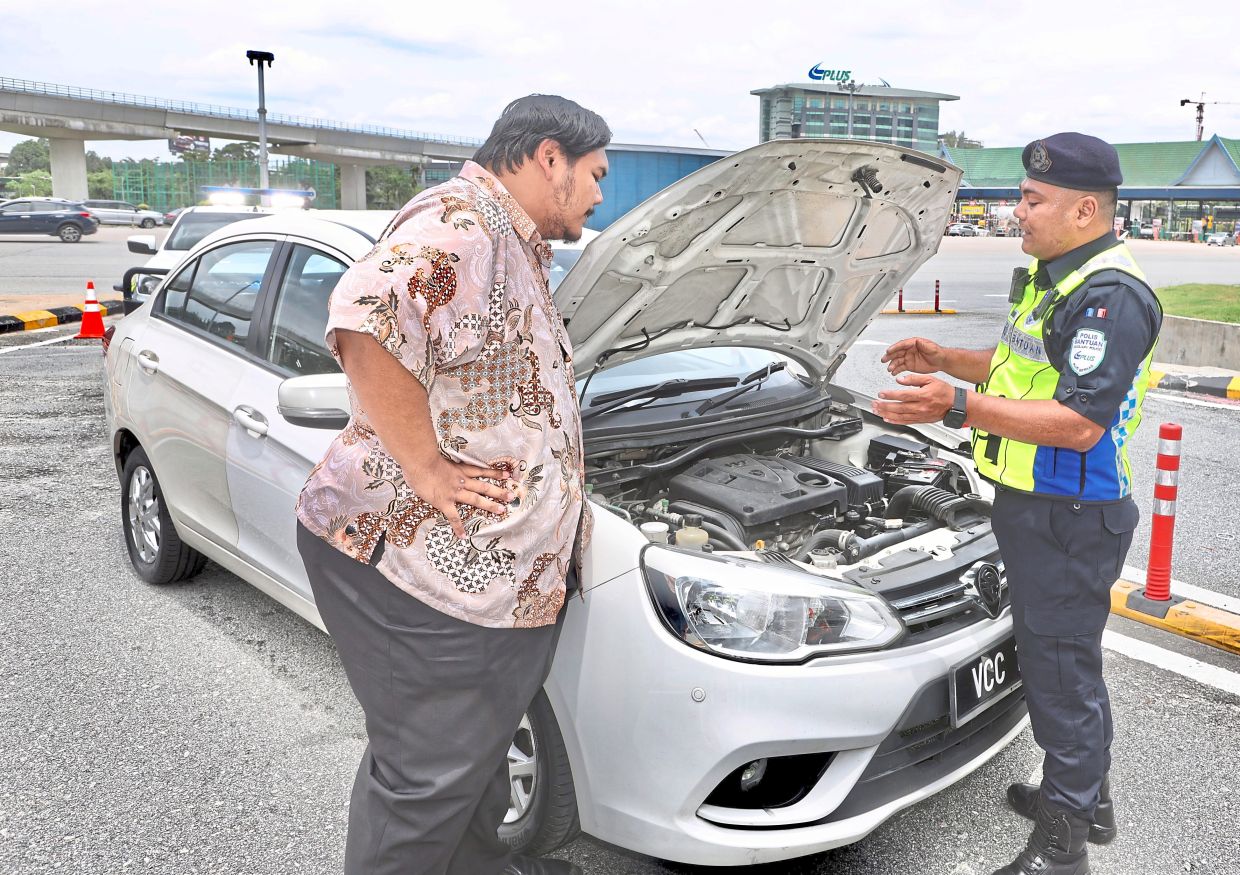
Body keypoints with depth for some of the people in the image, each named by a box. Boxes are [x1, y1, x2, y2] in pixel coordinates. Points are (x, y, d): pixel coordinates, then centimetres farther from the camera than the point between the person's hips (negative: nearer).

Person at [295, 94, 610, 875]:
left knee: (482, 737, 25)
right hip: (418, 563, -10)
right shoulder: (457, 224, -18)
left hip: (497, 565, 11)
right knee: (427, 770, 5)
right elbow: (365, 319, -35)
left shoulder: (518, 251, 17)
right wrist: (426, 470, -28)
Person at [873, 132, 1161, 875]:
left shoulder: (1109, 296, -21)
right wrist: (944, 359, 13)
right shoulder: (1052, 277, 13)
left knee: (1062, 663, 0)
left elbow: (1081, 423, -28)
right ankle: (1088, 798, 40)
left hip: (1069, 517, -11)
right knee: (1061, 655, 21)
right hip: (1034, 505, 11)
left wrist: (960, 408, -33)